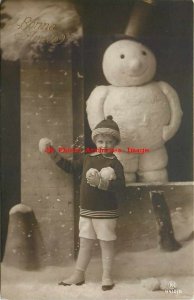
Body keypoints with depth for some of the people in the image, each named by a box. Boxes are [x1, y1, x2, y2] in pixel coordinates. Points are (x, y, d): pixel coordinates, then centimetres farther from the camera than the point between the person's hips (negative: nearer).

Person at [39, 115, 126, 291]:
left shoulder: (115, 164, -13)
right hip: (86, 211, 6)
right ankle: (79, 275, 26)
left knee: (106, 244, 4)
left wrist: (103, 182, -33)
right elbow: (71, 167, 19)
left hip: (106, 213, -6)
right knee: (84, 243, 15)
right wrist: (53, 154, 14)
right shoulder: (88, 159, 6)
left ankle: (107, 278, 15)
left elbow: (121, 190, -22)